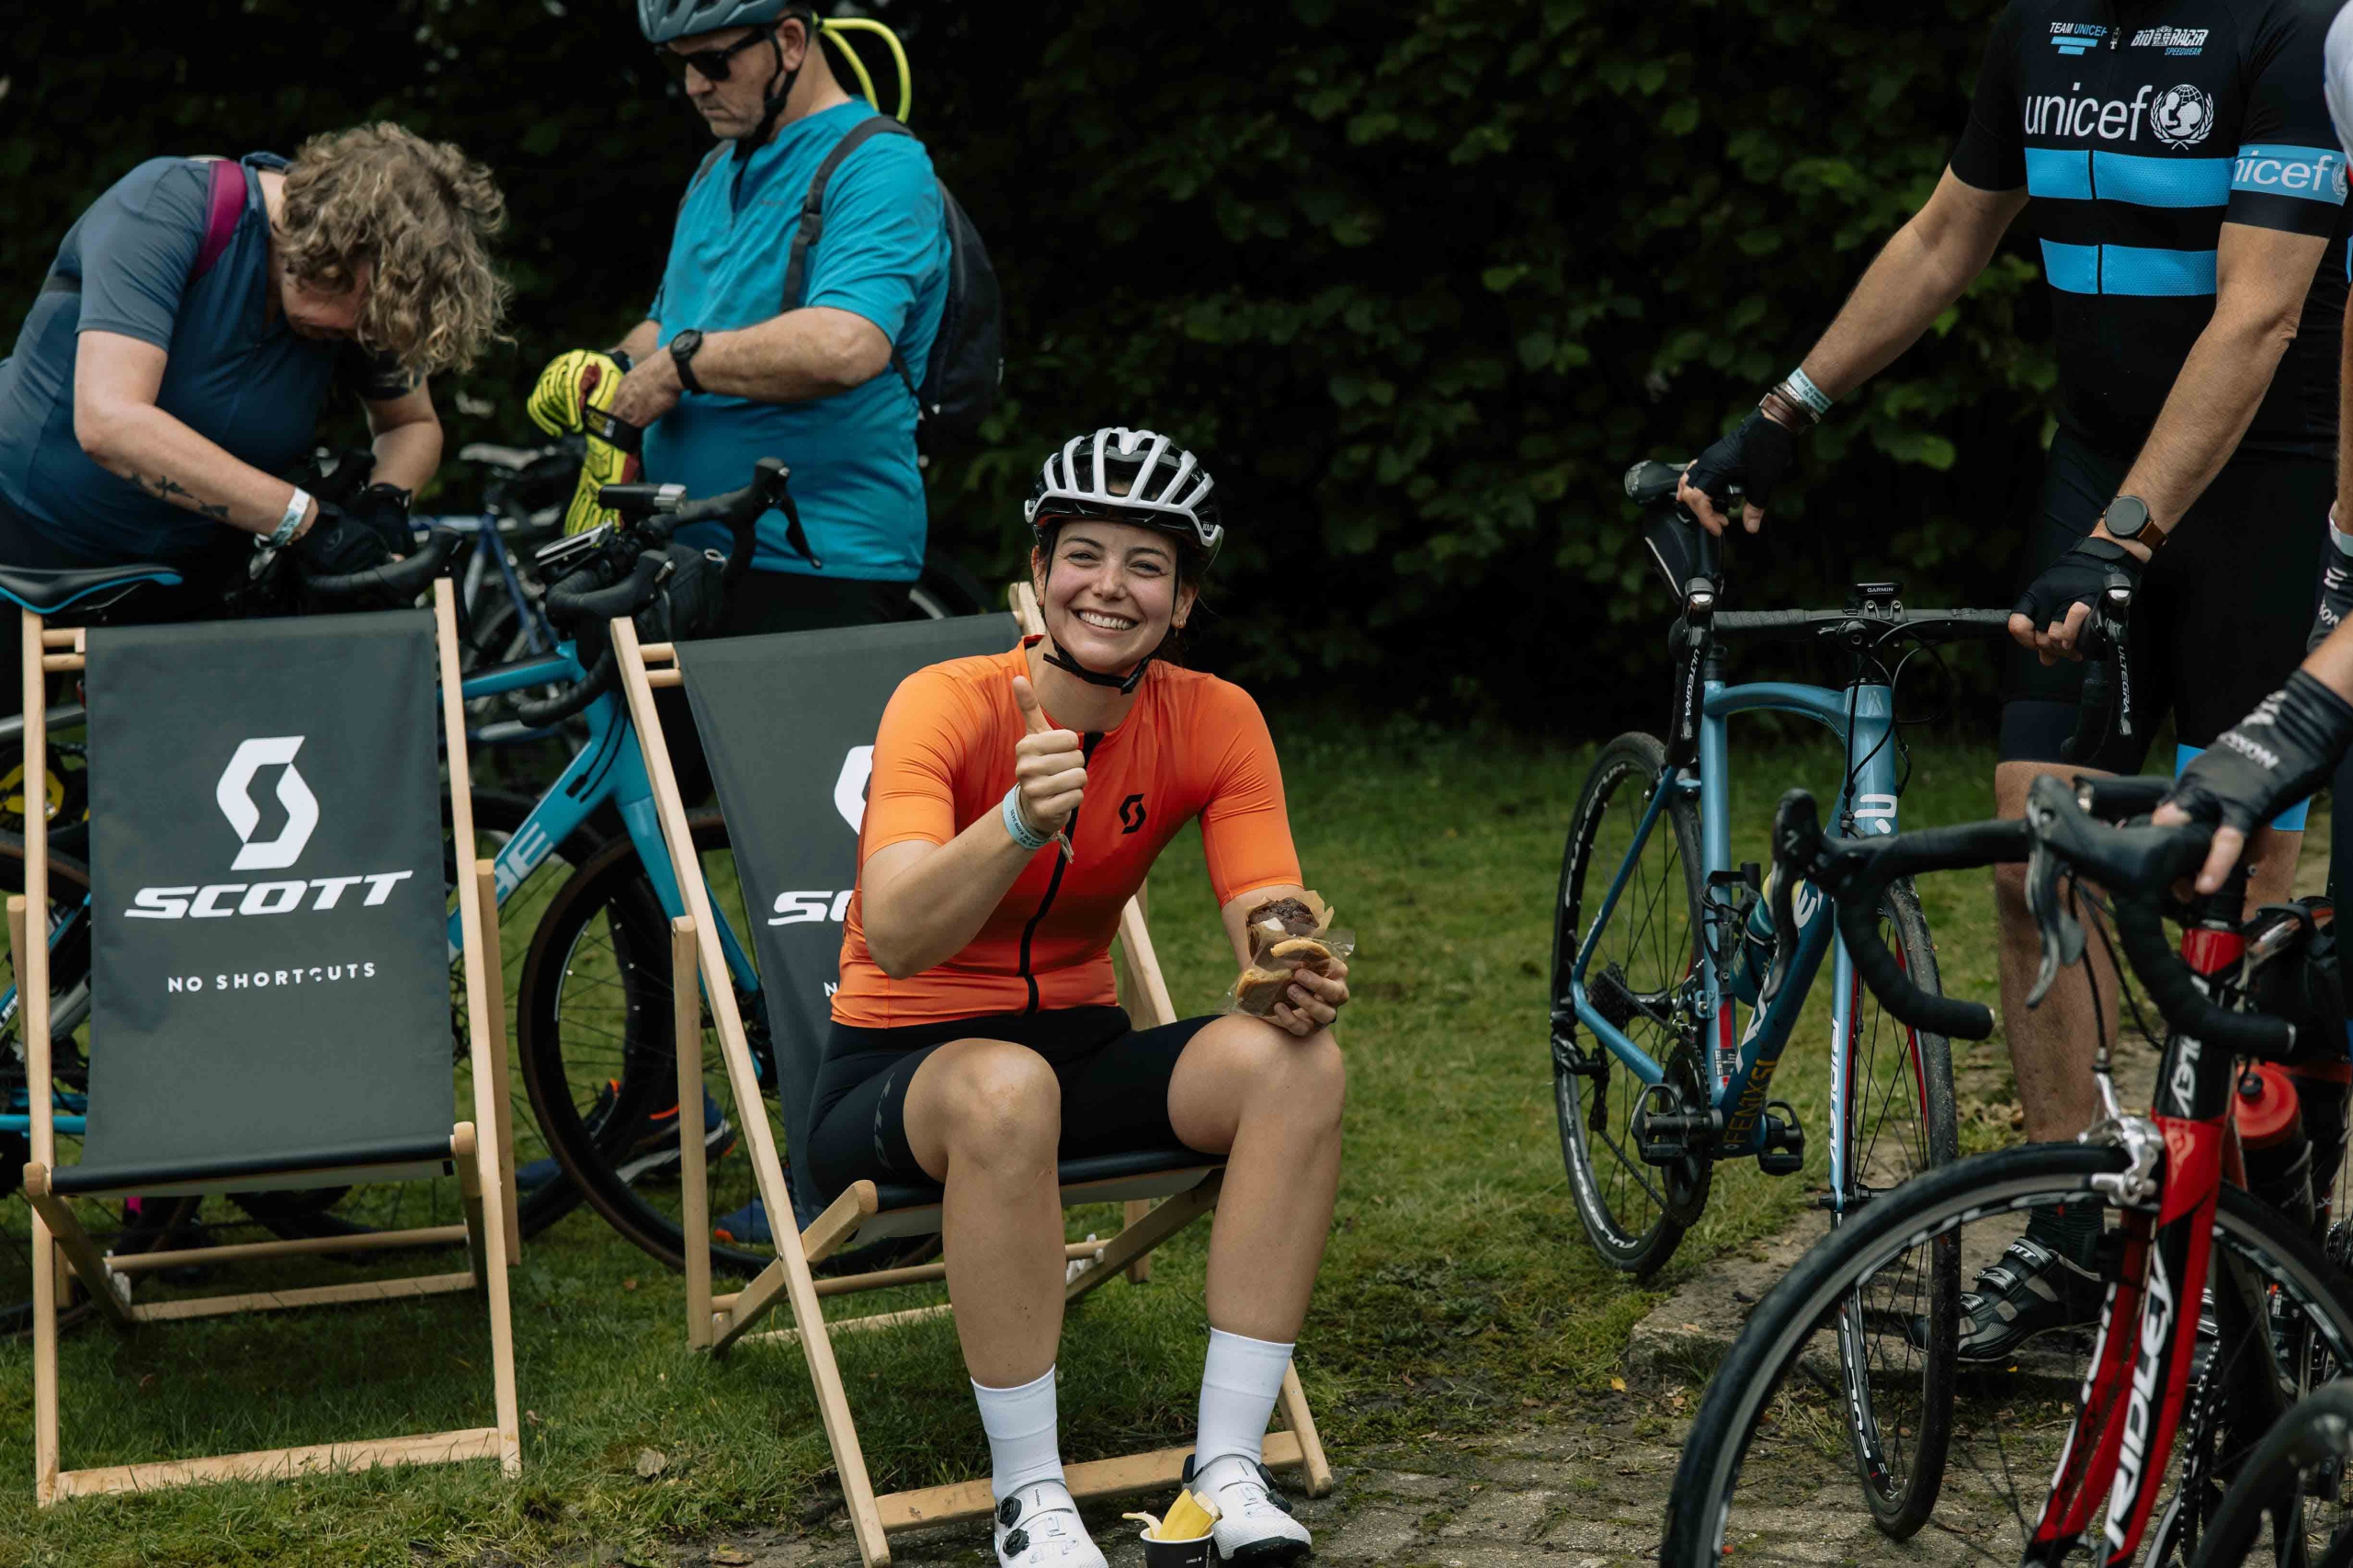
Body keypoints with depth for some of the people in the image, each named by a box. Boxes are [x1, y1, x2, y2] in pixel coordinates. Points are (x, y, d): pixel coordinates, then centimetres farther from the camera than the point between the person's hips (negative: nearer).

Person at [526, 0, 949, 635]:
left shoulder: (881, 169, -11)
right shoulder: (718, 171, 20)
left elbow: (845, 345, -28)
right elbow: (664, 327, 26)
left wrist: (680, 365, -18)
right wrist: (610, 370, 2)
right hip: (689, 564, 8)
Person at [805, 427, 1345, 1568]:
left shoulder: (1215, 723, -6)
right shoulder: (946, 704, -18)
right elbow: (892, 938, -32)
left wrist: (1300, 979, -36)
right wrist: (1019, 822, -50)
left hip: (1079, 1047, 4)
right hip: (896, 1070, -4)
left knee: (1296, 1062, -23)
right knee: (1007, 1088, -38)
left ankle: (1228, 1466, -20)